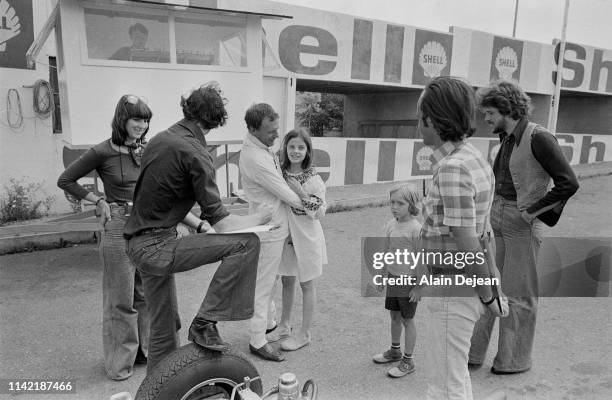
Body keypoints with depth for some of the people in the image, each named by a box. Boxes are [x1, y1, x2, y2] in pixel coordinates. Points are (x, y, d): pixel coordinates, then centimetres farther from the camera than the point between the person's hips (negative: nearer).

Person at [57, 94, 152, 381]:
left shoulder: (147, 150, 5)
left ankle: (145, 349, 30)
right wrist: (98, 200, -6)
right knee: (121, 298, 4)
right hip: (119, 225, -5)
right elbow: (65, 180, 0)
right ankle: (119, 361, 19)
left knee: (146, 292, 14)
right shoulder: (103, 152, -9)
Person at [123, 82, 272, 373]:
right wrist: (258, 218, 1)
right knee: (246, 243, -15)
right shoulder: (194, 153, -16)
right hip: (157, 247, -9)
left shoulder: (161, 138, 11)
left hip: (138, 244, 9)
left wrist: (198, 224, 16)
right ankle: (205, 323, -8)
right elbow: (221, 222, -16)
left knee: (164, 327, 20)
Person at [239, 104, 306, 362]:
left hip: (274, 226, 10)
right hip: (270, 228, -10)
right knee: (263, 284, 1)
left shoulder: (258, 147, 6)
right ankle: (258, 341, 15)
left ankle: (268, 321, 39)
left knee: (269, 278, 22)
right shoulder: (256, 159, -26)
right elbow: (285, 193, -20)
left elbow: (277, 182, 13)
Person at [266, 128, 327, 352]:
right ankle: (284, 326, 36)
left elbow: (320, 212, -15)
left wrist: (301, 193, -25)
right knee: (286, 281, 18)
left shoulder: (313, 178, -14)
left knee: (306, 284, 8)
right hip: (285, 234, 5)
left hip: (306, 236, -5)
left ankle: (304, 333, 21)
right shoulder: (280, 173, 0)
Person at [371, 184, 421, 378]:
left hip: (408, 281, -6)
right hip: (393, 277, 6)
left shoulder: (415, 228, -19)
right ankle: (395, 351, 39)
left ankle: (408, 360, 21)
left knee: (407, 319, 6)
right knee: (394, 315, 19)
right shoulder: (390, 225, 1)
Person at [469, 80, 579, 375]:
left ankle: (514, 360, 24)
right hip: (496, 220, 8)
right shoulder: (507, 139, 10)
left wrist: (532, 211, -15)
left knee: (518, 295, 6)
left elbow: (569, 183, -18)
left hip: (522, 226, -8)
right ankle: (473, 354, 22)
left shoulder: (539, 139, -15)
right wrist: (492, 206, 12)